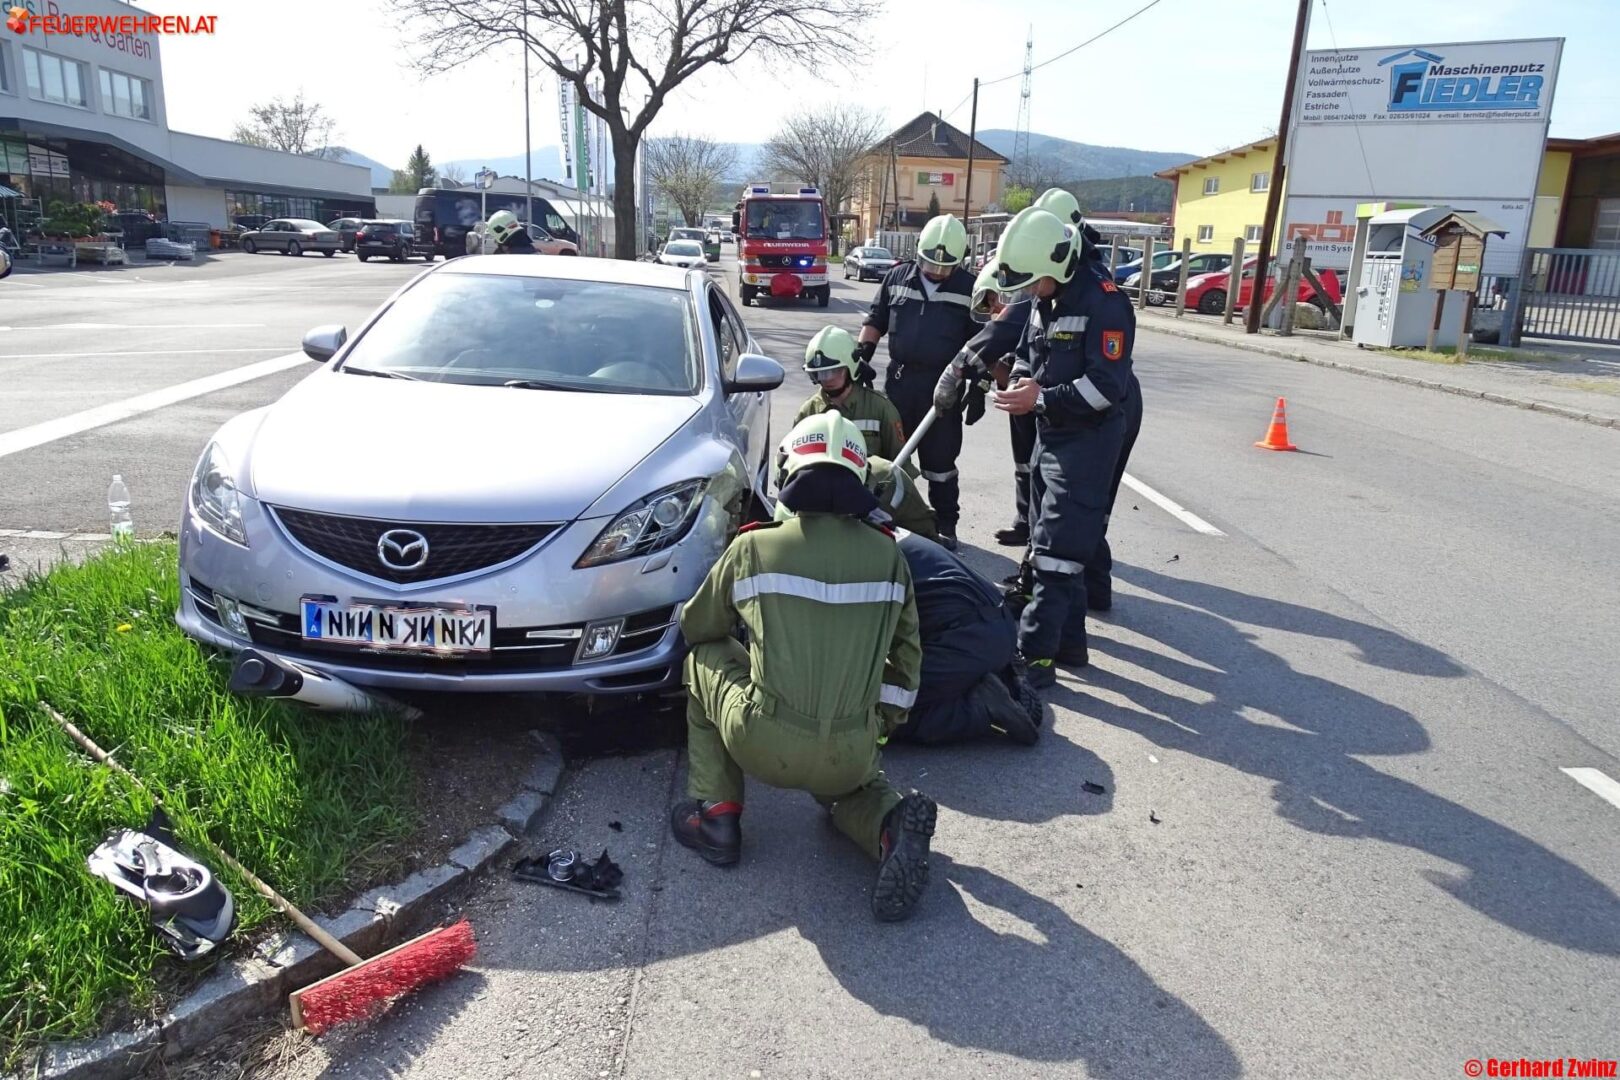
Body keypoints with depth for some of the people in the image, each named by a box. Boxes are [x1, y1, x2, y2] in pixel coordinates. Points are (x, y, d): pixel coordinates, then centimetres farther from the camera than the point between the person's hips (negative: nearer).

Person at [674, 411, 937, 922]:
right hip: (851, 755, 3)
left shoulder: (754, 547, 0)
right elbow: (906, 653, 16)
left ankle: (715, 814, 19)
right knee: (851, 782, 38)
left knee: (704, 660, 24)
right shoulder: (888, 555, 6)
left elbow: (695, 628, 16)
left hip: (764, 747, -3)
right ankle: (893, 824, 3)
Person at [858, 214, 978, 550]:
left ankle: (946, 526, 16)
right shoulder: (897, 278, 5)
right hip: (899, 379, 3)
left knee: (940, 460, 4)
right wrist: (862, 353, -1)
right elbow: (875, 321, 13)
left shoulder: (969, 289, -2)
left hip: (943, 385, -3)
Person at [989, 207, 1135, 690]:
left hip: (1088, 439, -9)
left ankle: (1035, 655, -8)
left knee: (1057, 552, -12)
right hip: (1050, 433, 10)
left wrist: (1040, 400, -23)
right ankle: (1069, 641, 27)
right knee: (1055, 543, 15)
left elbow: (1106, 385, -24)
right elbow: (1028, 354, 21)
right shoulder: (1045, 300, 9)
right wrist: (1021, 381, -1)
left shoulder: (1104, 301, -19)